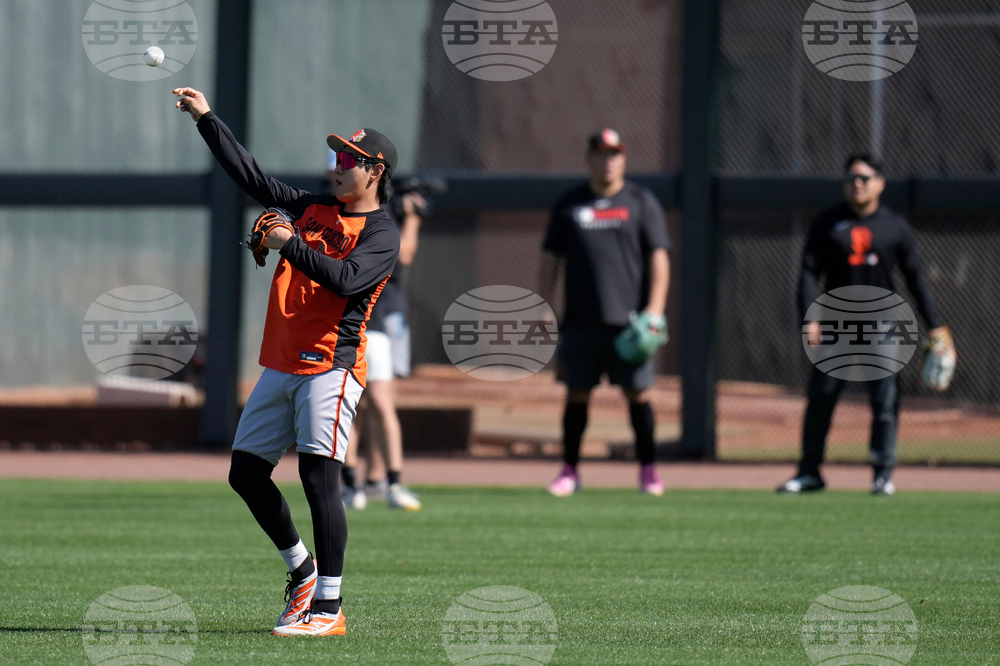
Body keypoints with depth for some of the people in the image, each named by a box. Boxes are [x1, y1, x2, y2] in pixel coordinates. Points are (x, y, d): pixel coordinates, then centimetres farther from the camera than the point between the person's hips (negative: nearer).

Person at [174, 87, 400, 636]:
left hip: (331, 364, -8)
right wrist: (206, 119, 15)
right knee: (246, 472, 9)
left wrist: (290, 246, -19)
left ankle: (327, 608, -16)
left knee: (318, 474, -16)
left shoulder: (381, 234, -4)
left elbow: (346, 278, -21)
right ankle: (301, 570, 26)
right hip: (281, 364, 8)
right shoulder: (313, 209, 18)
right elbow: (252, 176, 18)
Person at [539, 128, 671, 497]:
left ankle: (648, 468, 6)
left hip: (628, 320, -2)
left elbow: (658, 258, 1)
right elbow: (551, 258, 13)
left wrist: (654, 311, -10)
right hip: (580, 323, 2)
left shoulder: (641, 202, 6)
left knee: (638, 393, -2)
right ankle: (569, 470, 8)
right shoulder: (569, 204, 11)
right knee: (576, 393, 3)